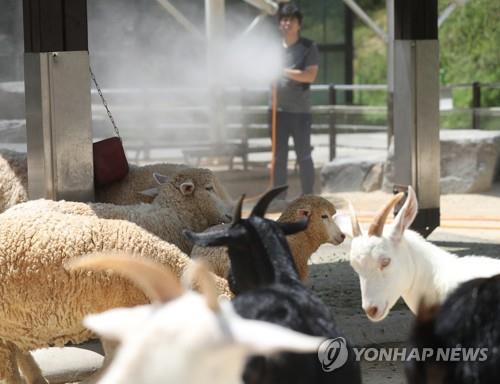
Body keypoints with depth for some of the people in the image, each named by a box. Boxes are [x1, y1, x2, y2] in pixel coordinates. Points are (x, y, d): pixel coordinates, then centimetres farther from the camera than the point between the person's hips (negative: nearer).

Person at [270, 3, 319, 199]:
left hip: (300, 110, -3)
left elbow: (310, 75, -11)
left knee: (303, 155, -1)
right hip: (278, 109, 3)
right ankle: (279, 198, 10)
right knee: (279, 156, 6)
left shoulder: (308, 47, -1)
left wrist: (285, 72, -21)